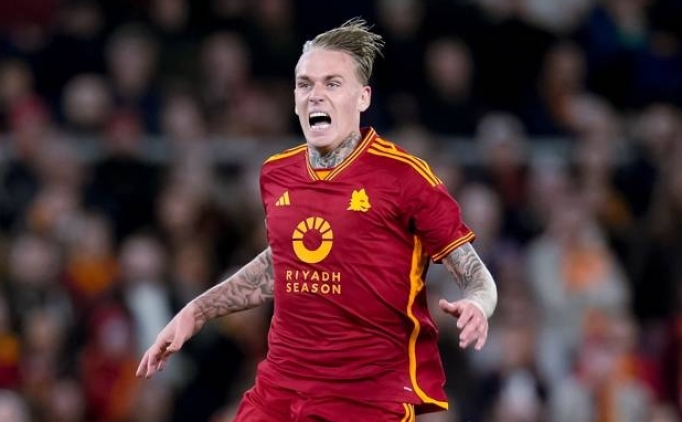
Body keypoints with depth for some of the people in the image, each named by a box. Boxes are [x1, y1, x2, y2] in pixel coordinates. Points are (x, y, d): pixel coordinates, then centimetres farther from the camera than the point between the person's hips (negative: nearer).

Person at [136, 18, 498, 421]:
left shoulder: (403, 175, -9)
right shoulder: (277, 175, 6)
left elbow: (477, 275, -5)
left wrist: (475, 306, -28)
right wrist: (195, 312, 26)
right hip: (279, 388, 5)